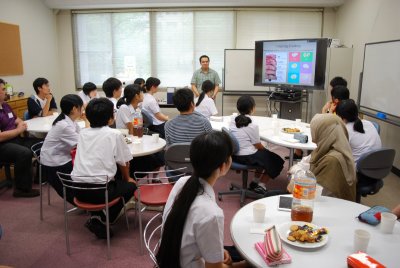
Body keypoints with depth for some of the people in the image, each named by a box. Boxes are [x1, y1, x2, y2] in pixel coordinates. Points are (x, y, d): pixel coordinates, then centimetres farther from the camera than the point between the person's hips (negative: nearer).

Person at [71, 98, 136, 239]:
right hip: (100, 190, -5)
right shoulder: (114, 134, -5)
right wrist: (127, 178, 25)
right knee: (131, 185, 21)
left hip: (78, 189, 6)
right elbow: (123, 163, 4)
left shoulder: (82, 133, 11)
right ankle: (109, 217, 9)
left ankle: (97, 217, 21)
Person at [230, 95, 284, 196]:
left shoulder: (233, 122, 1)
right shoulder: (252, 126, -20)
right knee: (276, 161, 13)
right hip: (247, 157, -8)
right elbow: (258, 146, -10)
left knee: (263, 155, 30)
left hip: (235, 155, 8)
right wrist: (266, 150, 12)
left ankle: (255, 182, 31)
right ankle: (260, 186, 16)